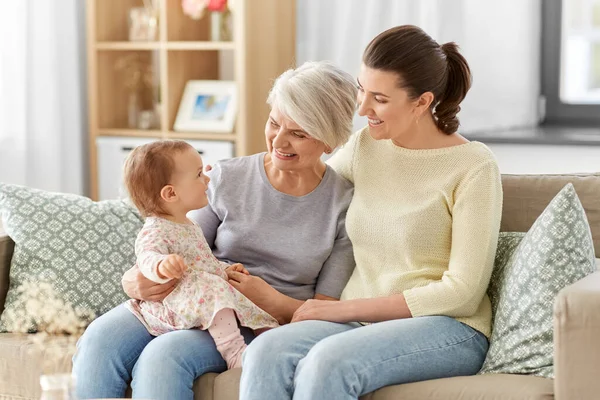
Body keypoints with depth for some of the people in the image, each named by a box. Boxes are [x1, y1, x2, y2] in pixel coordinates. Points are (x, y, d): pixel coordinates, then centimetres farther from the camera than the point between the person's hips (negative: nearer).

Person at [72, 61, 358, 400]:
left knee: (163, 356, -33)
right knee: (100, 339, -28)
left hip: (258, 324, -3)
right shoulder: (227, 178, 7)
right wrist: (135, 281, -16)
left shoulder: (346, 205, 0)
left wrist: (271, 300, -20)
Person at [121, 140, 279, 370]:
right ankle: (233, 350, -42)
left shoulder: (189, 227, 21)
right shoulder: (156, 230, -12)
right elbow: (147, 256, -32)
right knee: (213, 290, -34)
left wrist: (225, 269, 17)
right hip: (173, 306, -10)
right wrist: (162, 264, -55)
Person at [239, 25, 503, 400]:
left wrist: (347, 308, -12)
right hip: (359, 323, 5)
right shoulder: (365, 145, 9)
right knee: (266, 352, -28)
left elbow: (462, 291, -11)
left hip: (445, 328, -5)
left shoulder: (473, 165, -7)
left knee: (328, 361, -36)